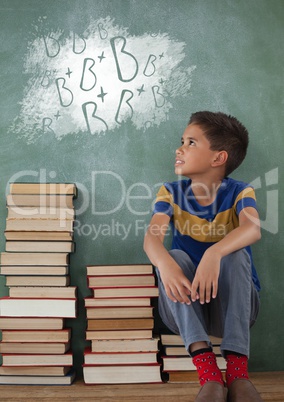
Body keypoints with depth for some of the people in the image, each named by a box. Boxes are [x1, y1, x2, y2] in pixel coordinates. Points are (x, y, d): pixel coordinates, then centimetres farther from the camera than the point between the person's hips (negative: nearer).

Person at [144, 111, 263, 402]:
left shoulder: (239, 192, -7)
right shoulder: (171, 193, -2)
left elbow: (252, 229, -31)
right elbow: (152, 236, -21)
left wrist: (214, 252, -51)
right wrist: (165, 264, -44)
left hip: (232, 303, -1)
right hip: (186, 306, 2)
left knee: (236, 256, -28)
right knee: (175, 256, -26)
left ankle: (237, 370, -35)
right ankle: (207, 372, -38)